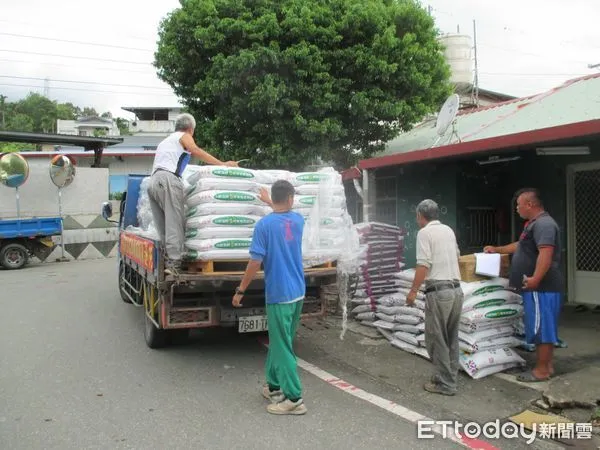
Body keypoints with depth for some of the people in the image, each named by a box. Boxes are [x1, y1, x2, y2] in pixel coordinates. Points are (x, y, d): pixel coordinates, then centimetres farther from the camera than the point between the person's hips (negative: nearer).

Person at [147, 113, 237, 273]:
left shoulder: (165, 141, 37)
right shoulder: (184, 136, 13)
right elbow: (196, 151, -8)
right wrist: (222, 164, -13)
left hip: (152, 182, 8)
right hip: (168, 179, -8)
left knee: (163, 226, 3)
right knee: (175, 222, -14)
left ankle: (168, 259, -2)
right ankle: (174, 262, -23)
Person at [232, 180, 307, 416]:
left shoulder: (264, 225, -13)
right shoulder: (298, 220, 5)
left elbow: (255, 263, -15)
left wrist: (240, 290, -5)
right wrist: (269, 202, 45)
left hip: (279, 295, -6)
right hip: (297, 292, 7)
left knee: (282, 347, 1)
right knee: (278, 342, 19)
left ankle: (294, 399, 5)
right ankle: (274, 385, 29)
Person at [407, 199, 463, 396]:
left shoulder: (424, 233, -8)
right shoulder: (449, 230, 14)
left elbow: (423, 266, -16)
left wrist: (413, 291, -9)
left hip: (439, 292, -8)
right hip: (456, 289, 8)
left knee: (436, 339, 2)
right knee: (451, 338, 16)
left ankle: (444, 384, 6)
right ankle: (450, 378, 25)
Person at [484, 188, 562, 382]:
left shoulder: (543, 224, -15)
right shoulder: (534, 224, 19)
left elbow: (546, 253, -28)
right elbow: (520, 246, 35)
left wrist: (535, 278, -36)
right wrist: (496, 249, 40)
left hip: (542, 288, -11)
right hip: (536, 288, 11)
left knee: (541, 328, -4)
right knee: (542, 328, 14)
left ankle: (541, 370, 3)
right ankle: (546, 366, 22)